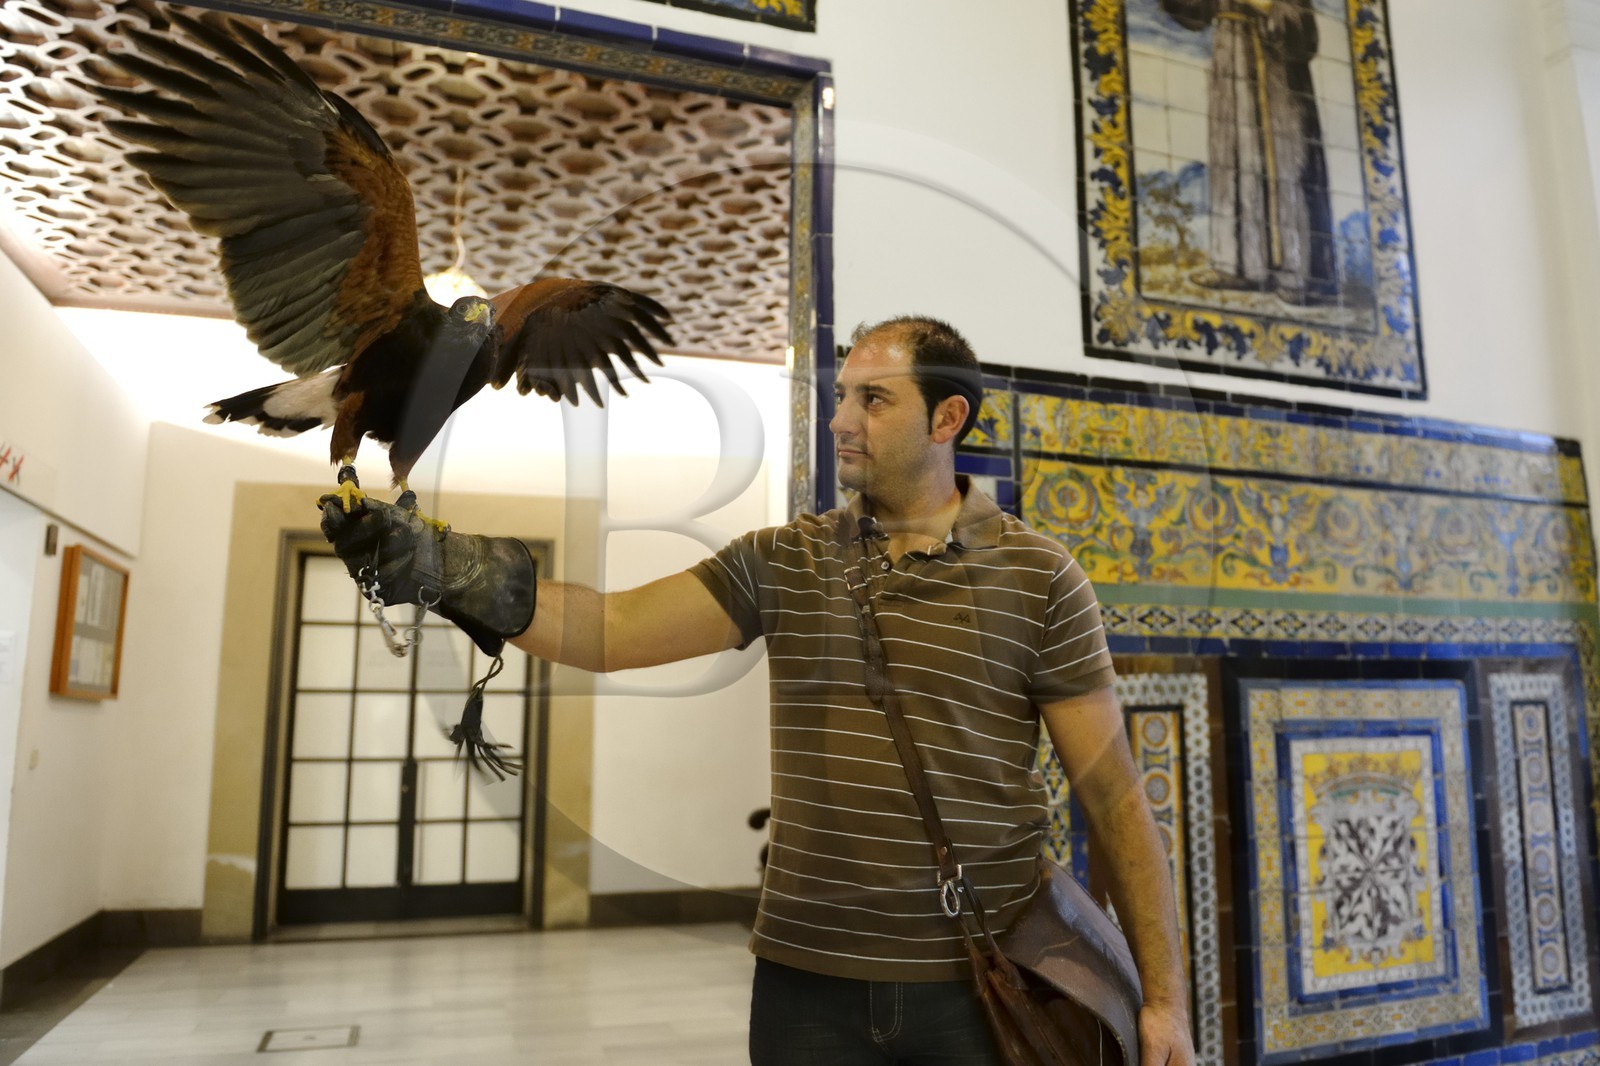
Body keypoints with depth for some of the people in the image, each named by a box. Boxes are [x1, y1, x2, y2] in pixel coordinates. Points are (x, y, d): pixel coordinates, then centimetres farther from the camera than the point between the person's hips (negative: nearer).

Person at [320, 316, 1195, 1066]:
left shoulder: (1037, 576, -6)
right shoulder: (781, 563, 1)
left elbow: (1114, 798, -3)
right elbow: (611, 629, -8)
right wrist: (431, 567, -20)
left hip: (978, 987, -2)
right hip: (808, 979, 2)